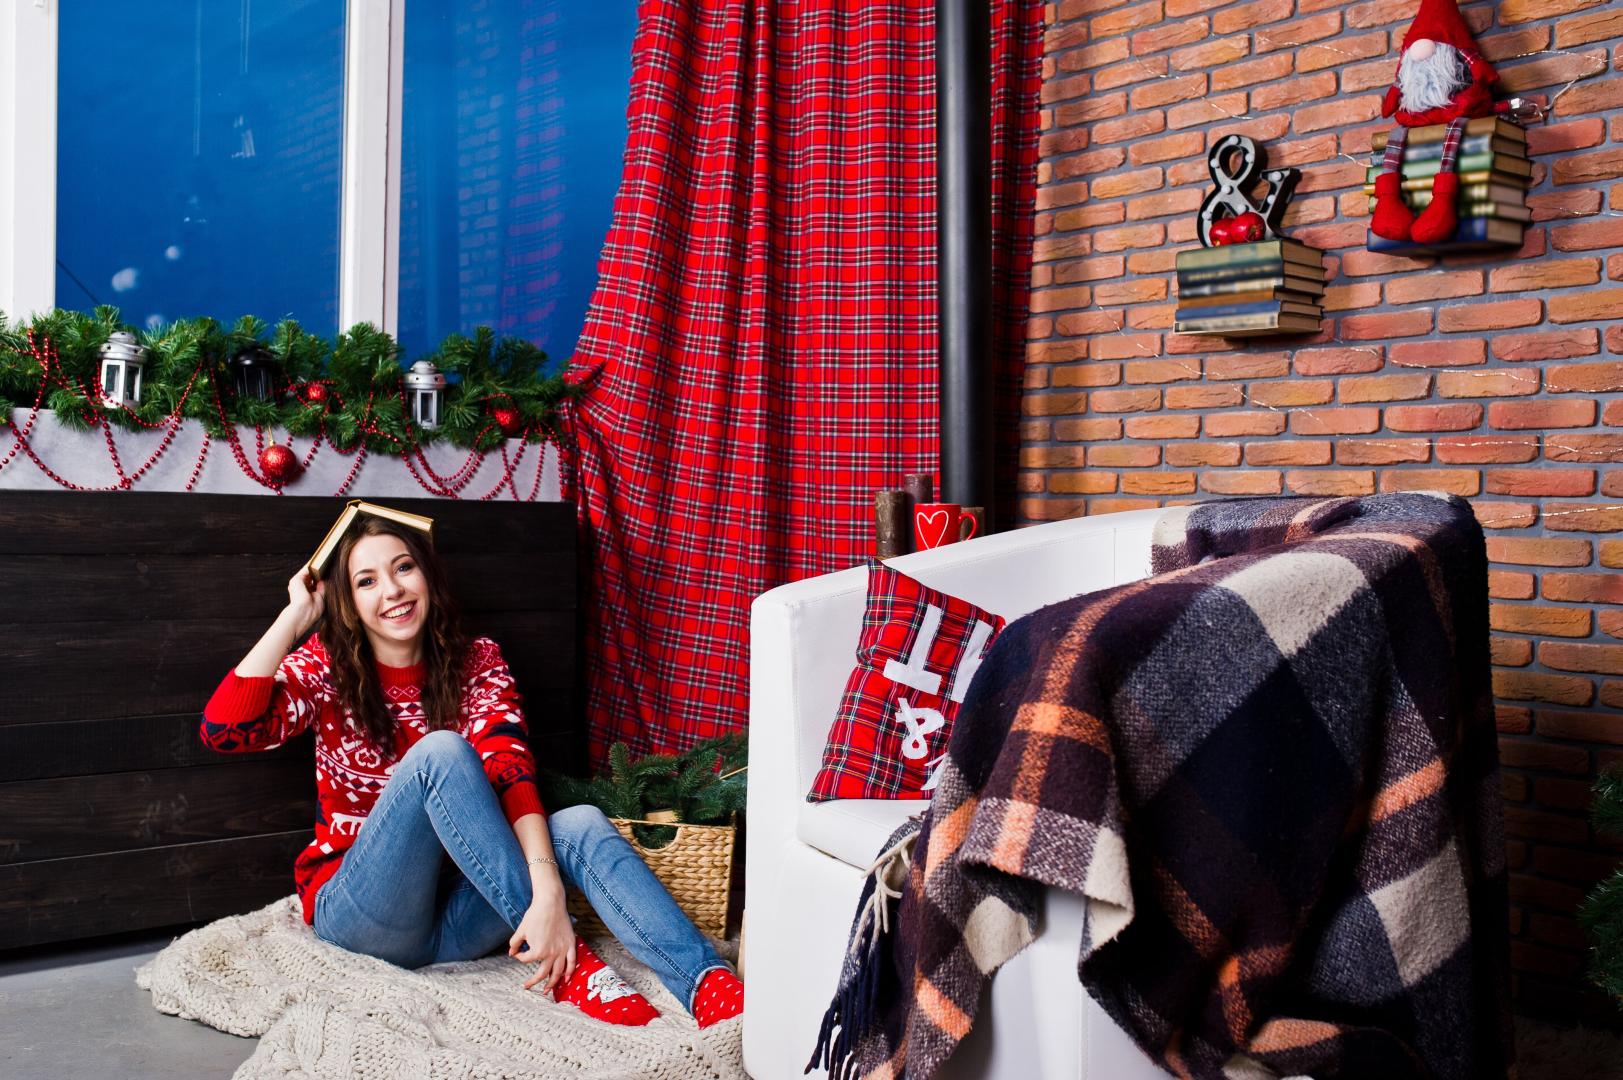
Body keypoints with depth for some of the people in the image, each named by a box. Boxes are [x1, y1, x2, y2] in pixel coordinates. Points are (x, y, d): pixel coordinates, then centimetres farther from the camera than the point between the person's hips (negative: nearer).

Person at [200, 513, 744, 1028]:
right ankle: (567, 962, -32)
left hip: (452, 916, 3)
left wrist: (548, 892, -32)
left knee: (581, 824, -25)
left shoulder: (476, 664, 3)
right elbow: (223, 730, -20)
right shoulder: (328, 666, -1)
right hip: (359, 912, -2)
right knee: (440, 751, -28)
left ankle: (706, 984, -45)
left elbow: (511, 774, -16)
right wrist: (295, 615, -14)